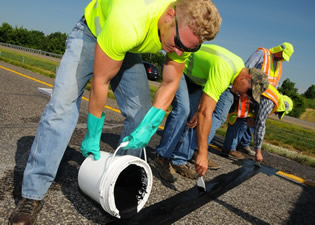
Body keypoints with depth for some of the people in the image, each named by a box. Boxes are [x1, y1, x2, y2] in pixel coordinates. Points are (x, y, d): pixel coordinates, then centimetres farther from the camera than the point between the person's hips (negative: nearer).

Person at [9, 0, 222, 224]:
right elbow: (100, 80, -32)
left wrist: (150, 124, -26)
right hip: (91, 32, -4)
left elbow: (170, 82, -13)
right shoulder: (127, 23, -43)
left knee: (141, 112, -8)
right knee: (61, 104, -18)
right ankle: (33, 195, -6)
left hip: (128, 49, 5)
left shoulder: (187, 30, -24)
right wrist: (92, 136, -21)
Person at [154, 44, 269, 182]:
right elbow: (206, 113, -42)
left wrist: (198, 111, -11)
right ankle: (162, 158, -14)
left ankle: (179, 161, 1)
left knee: (193, 115, -4)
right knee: (182, 109, -27)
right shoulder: (223, 72, -37)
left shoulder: (240, 65, -6)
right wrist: (202, 153, -43)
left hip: (192, 73, 9)